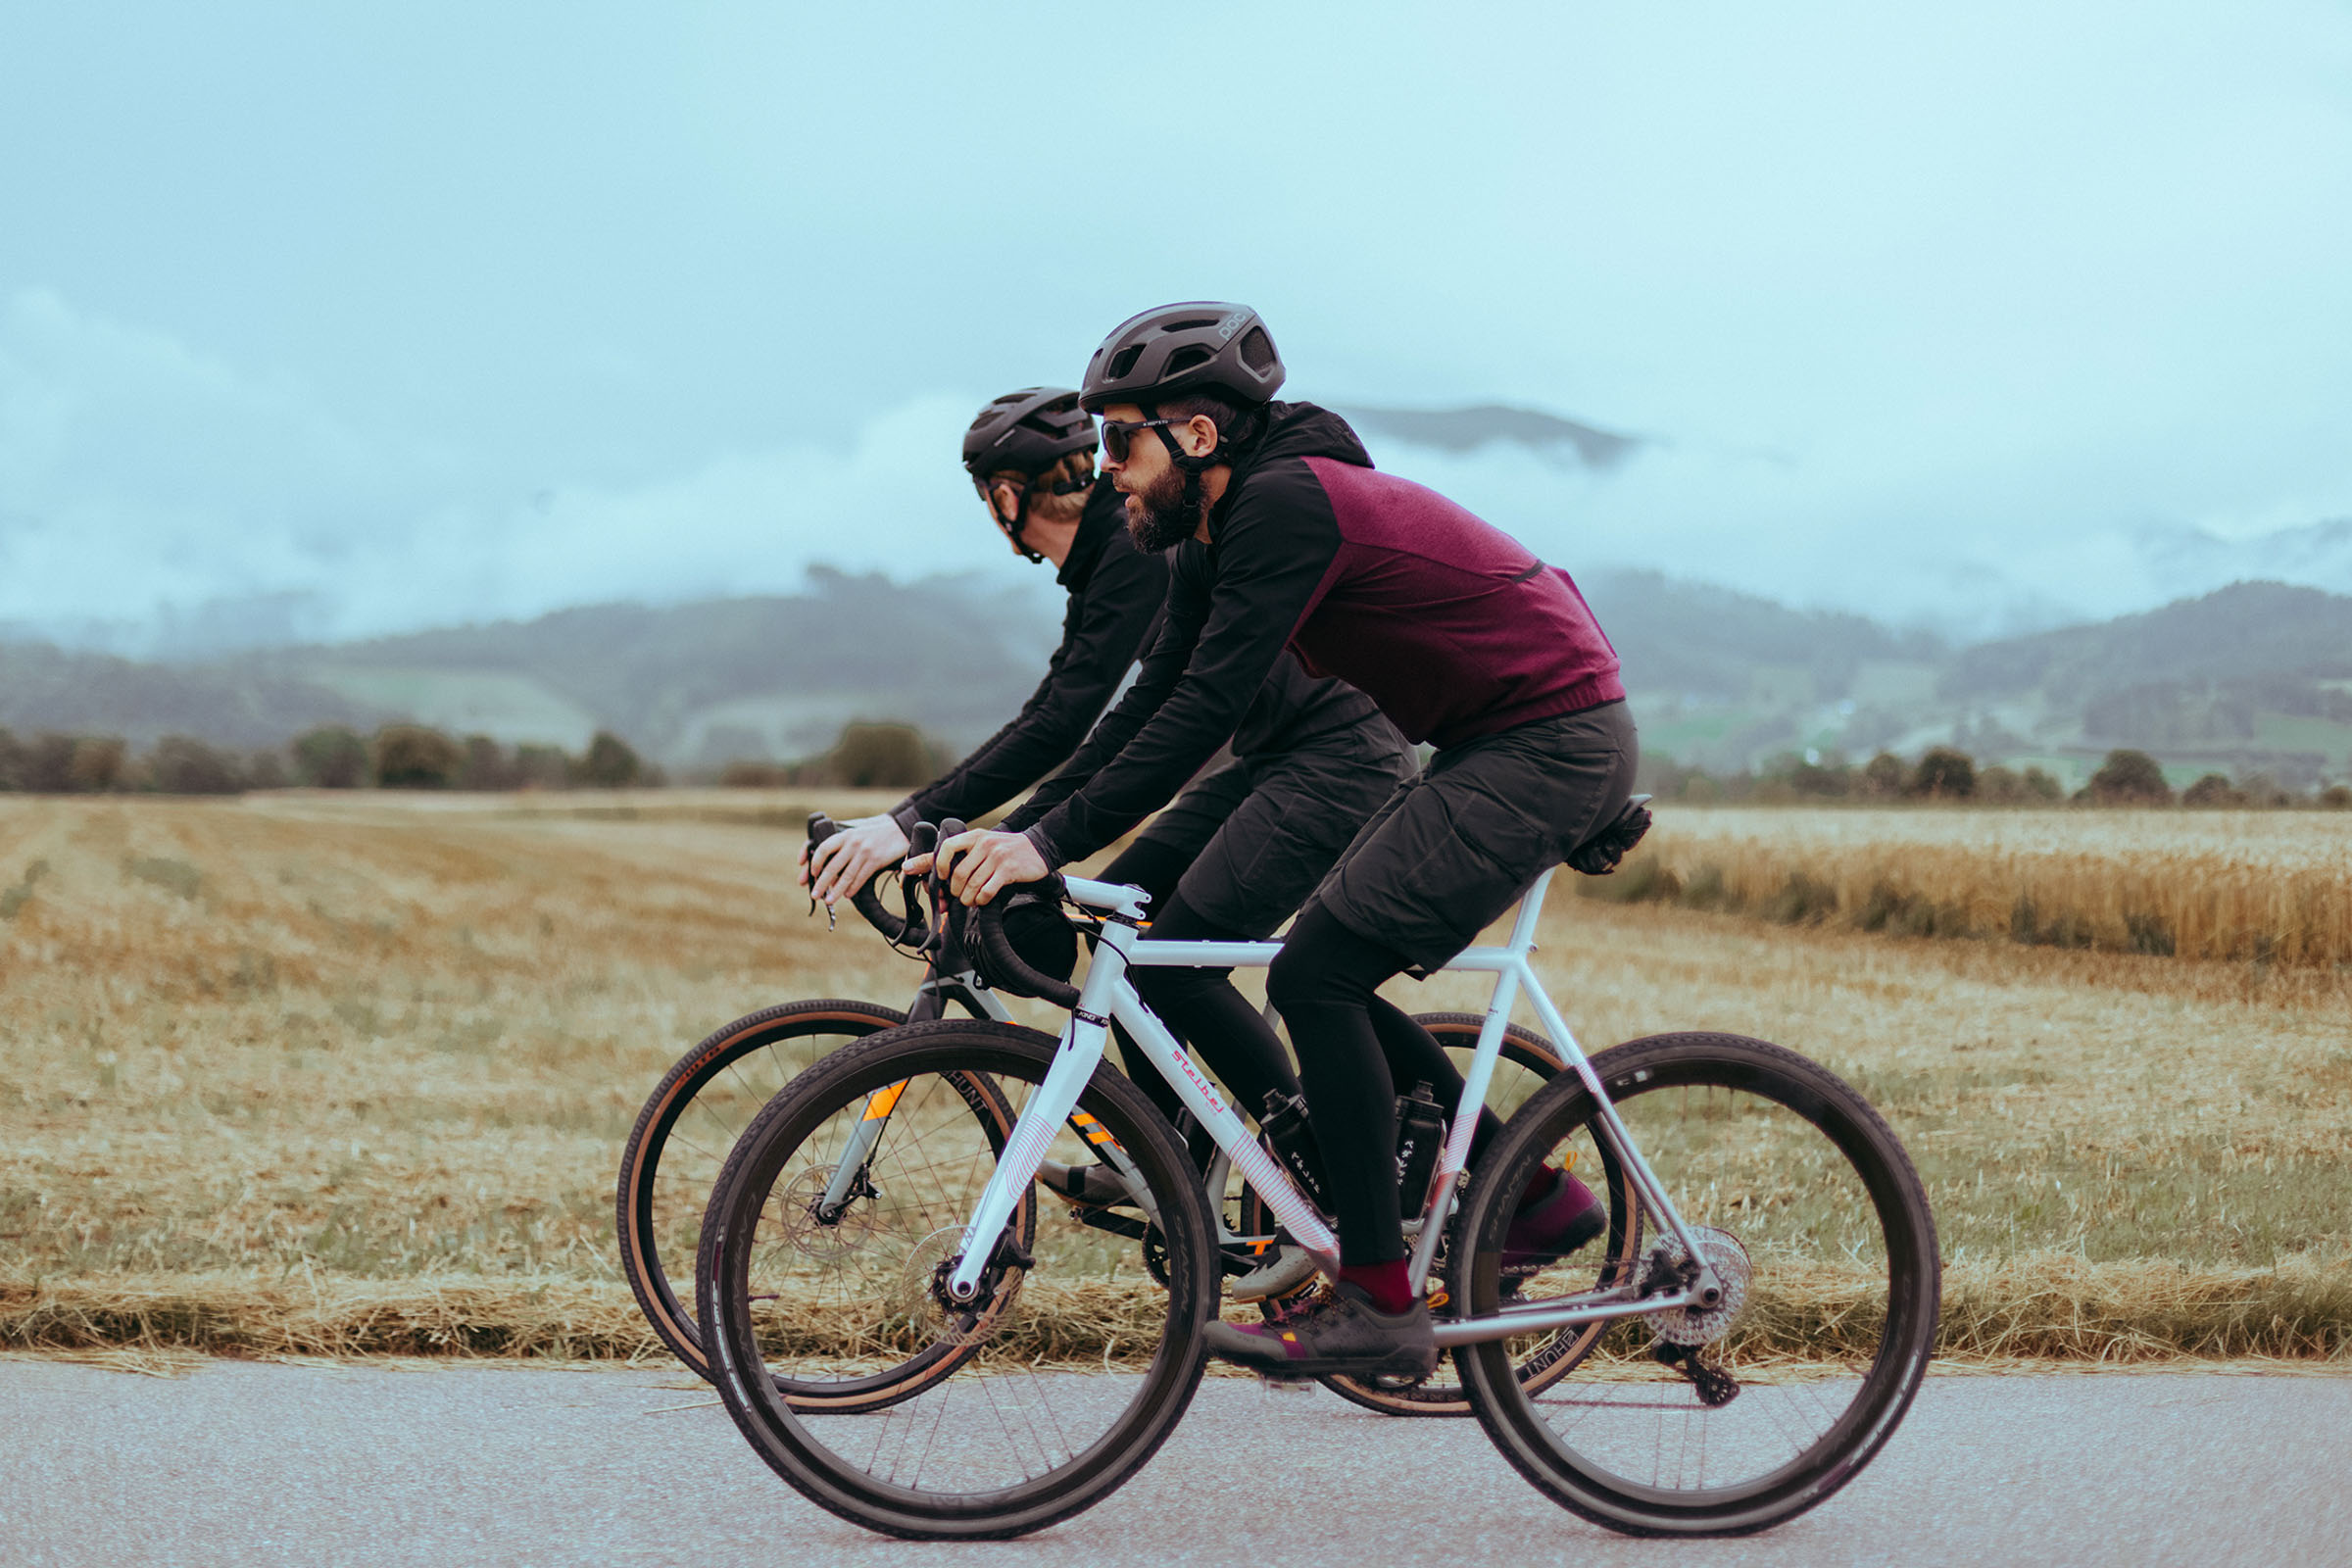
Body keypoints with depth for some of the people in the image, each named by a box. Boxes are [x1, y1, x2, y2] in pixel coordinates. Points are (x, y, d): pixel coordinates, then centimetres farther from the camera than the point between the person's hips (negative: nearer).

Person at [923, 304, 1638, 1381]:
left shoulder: (1286, 504, -20)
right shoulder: (1214, 537, 10)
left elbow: (1205, 710, -26)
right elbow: (1151, 703, 10)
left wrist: (1053, 842, -27)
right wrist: (1010, 833, 4)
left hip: (1552, 746, -10)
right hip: (1496, 747, 10)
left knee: (1316, 973, -12)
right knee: (1326, 980, 10)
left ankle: (1378, 1309, -8)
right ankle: (1539, 1198, 19)